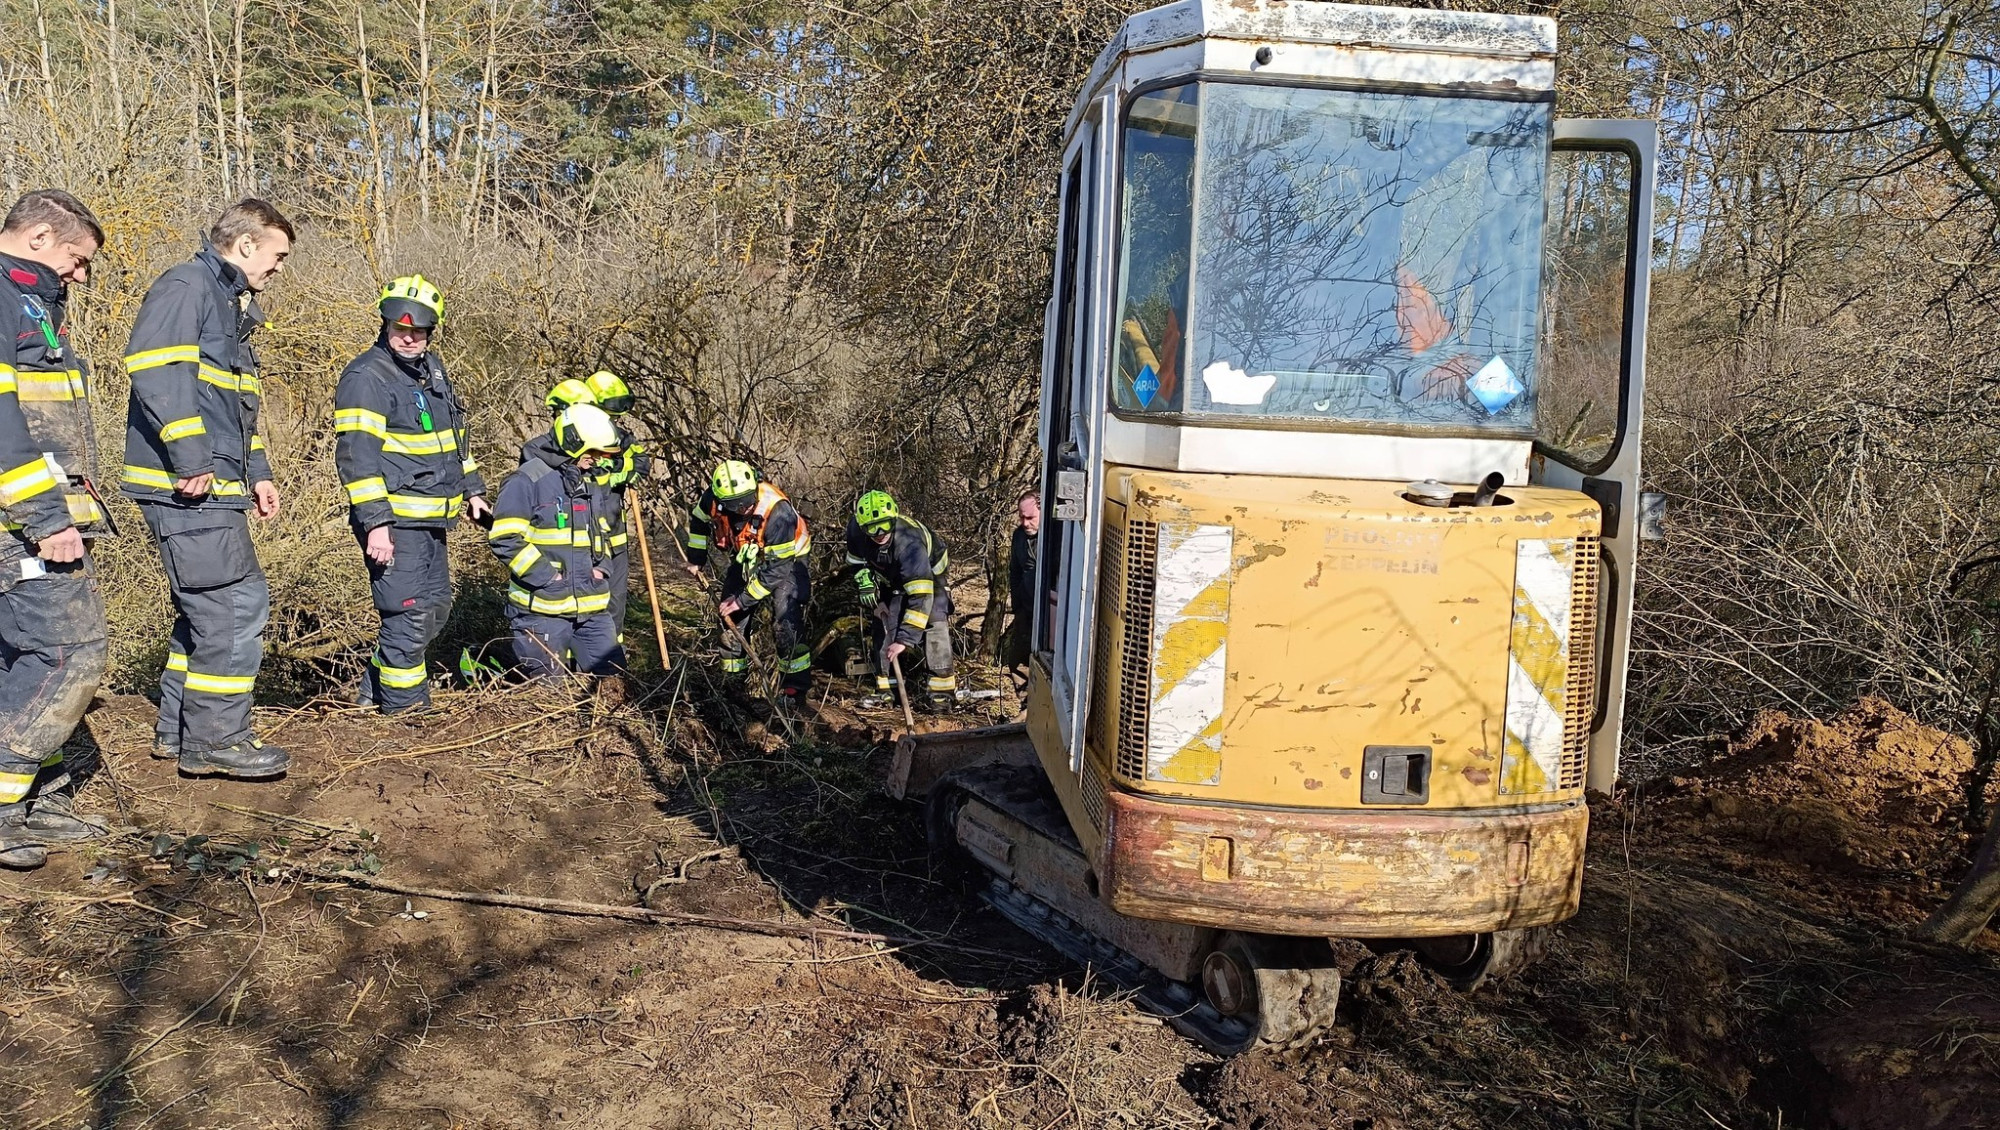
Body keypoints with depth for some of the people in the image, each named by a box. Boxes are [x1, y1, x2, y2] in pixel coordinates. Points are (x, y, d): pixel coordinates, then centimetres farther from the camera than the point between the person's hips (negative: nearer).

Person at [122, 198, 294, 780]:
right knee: (238, 601, -11)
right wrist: (192, 457, -26)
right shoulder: (185, 286, -8)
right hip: (186, 486, -11)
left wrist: (256, 470, 22)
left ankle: (178, 730, 24)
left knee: (208, 608, 15)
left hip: (215, 488, 11)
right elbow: (155, 367, -22)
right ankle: (215, 739, -4)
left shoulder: (232, 306, 24)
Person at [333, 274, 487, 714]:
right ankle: (404, 706, 8)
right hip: (393, 522, -9)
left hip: (429, 520, 9)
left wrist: (471, 488, 23)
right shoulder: (365, 377, -14)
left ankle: (375, 688, 28)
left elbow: (453, 435, 26)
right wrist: (375, 523, -25)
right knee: (409, 615, -6)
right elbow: (357, 455, -20)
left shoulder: (431, 368, 14)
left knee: (435, 608, 16)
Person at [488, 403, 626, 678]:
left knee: (614, 677, 8)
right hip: (543, 607, -7)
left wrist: (601, 567, 8)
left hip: (593, 606, 7)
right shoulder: (527, 480, -10)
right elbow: (505, 539, -15)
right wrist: (548, 577, -18)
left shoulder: (595, 483, 13)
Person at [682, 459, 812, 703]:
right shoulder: (713, 498, -25)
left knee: (786, 621, -20)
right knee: (732, 618, 7)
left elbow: (776, 569, -31)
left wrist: (743, 600, -25)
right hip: (746, 559, 6)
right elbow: (698, 519, 2)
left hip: (784, 562, -6)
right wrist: (695, 559, 7)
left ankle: (795, 684, -8)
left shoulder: (778, 512, -39)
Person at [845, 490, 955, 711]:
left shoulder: (909, 543, -44)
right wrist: (864, 580, -18)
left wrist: (904, 639, -49)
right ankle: (885, 688, 7)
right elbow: (855, 558, -1)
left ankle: (942, 688, -17)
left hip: (927, 574, -5)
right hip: (889, 579, 5)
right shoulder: (856, 528, -27)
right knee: (881, 625, -3)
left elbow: (920, 596, -47)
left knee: (936, 624, -21)